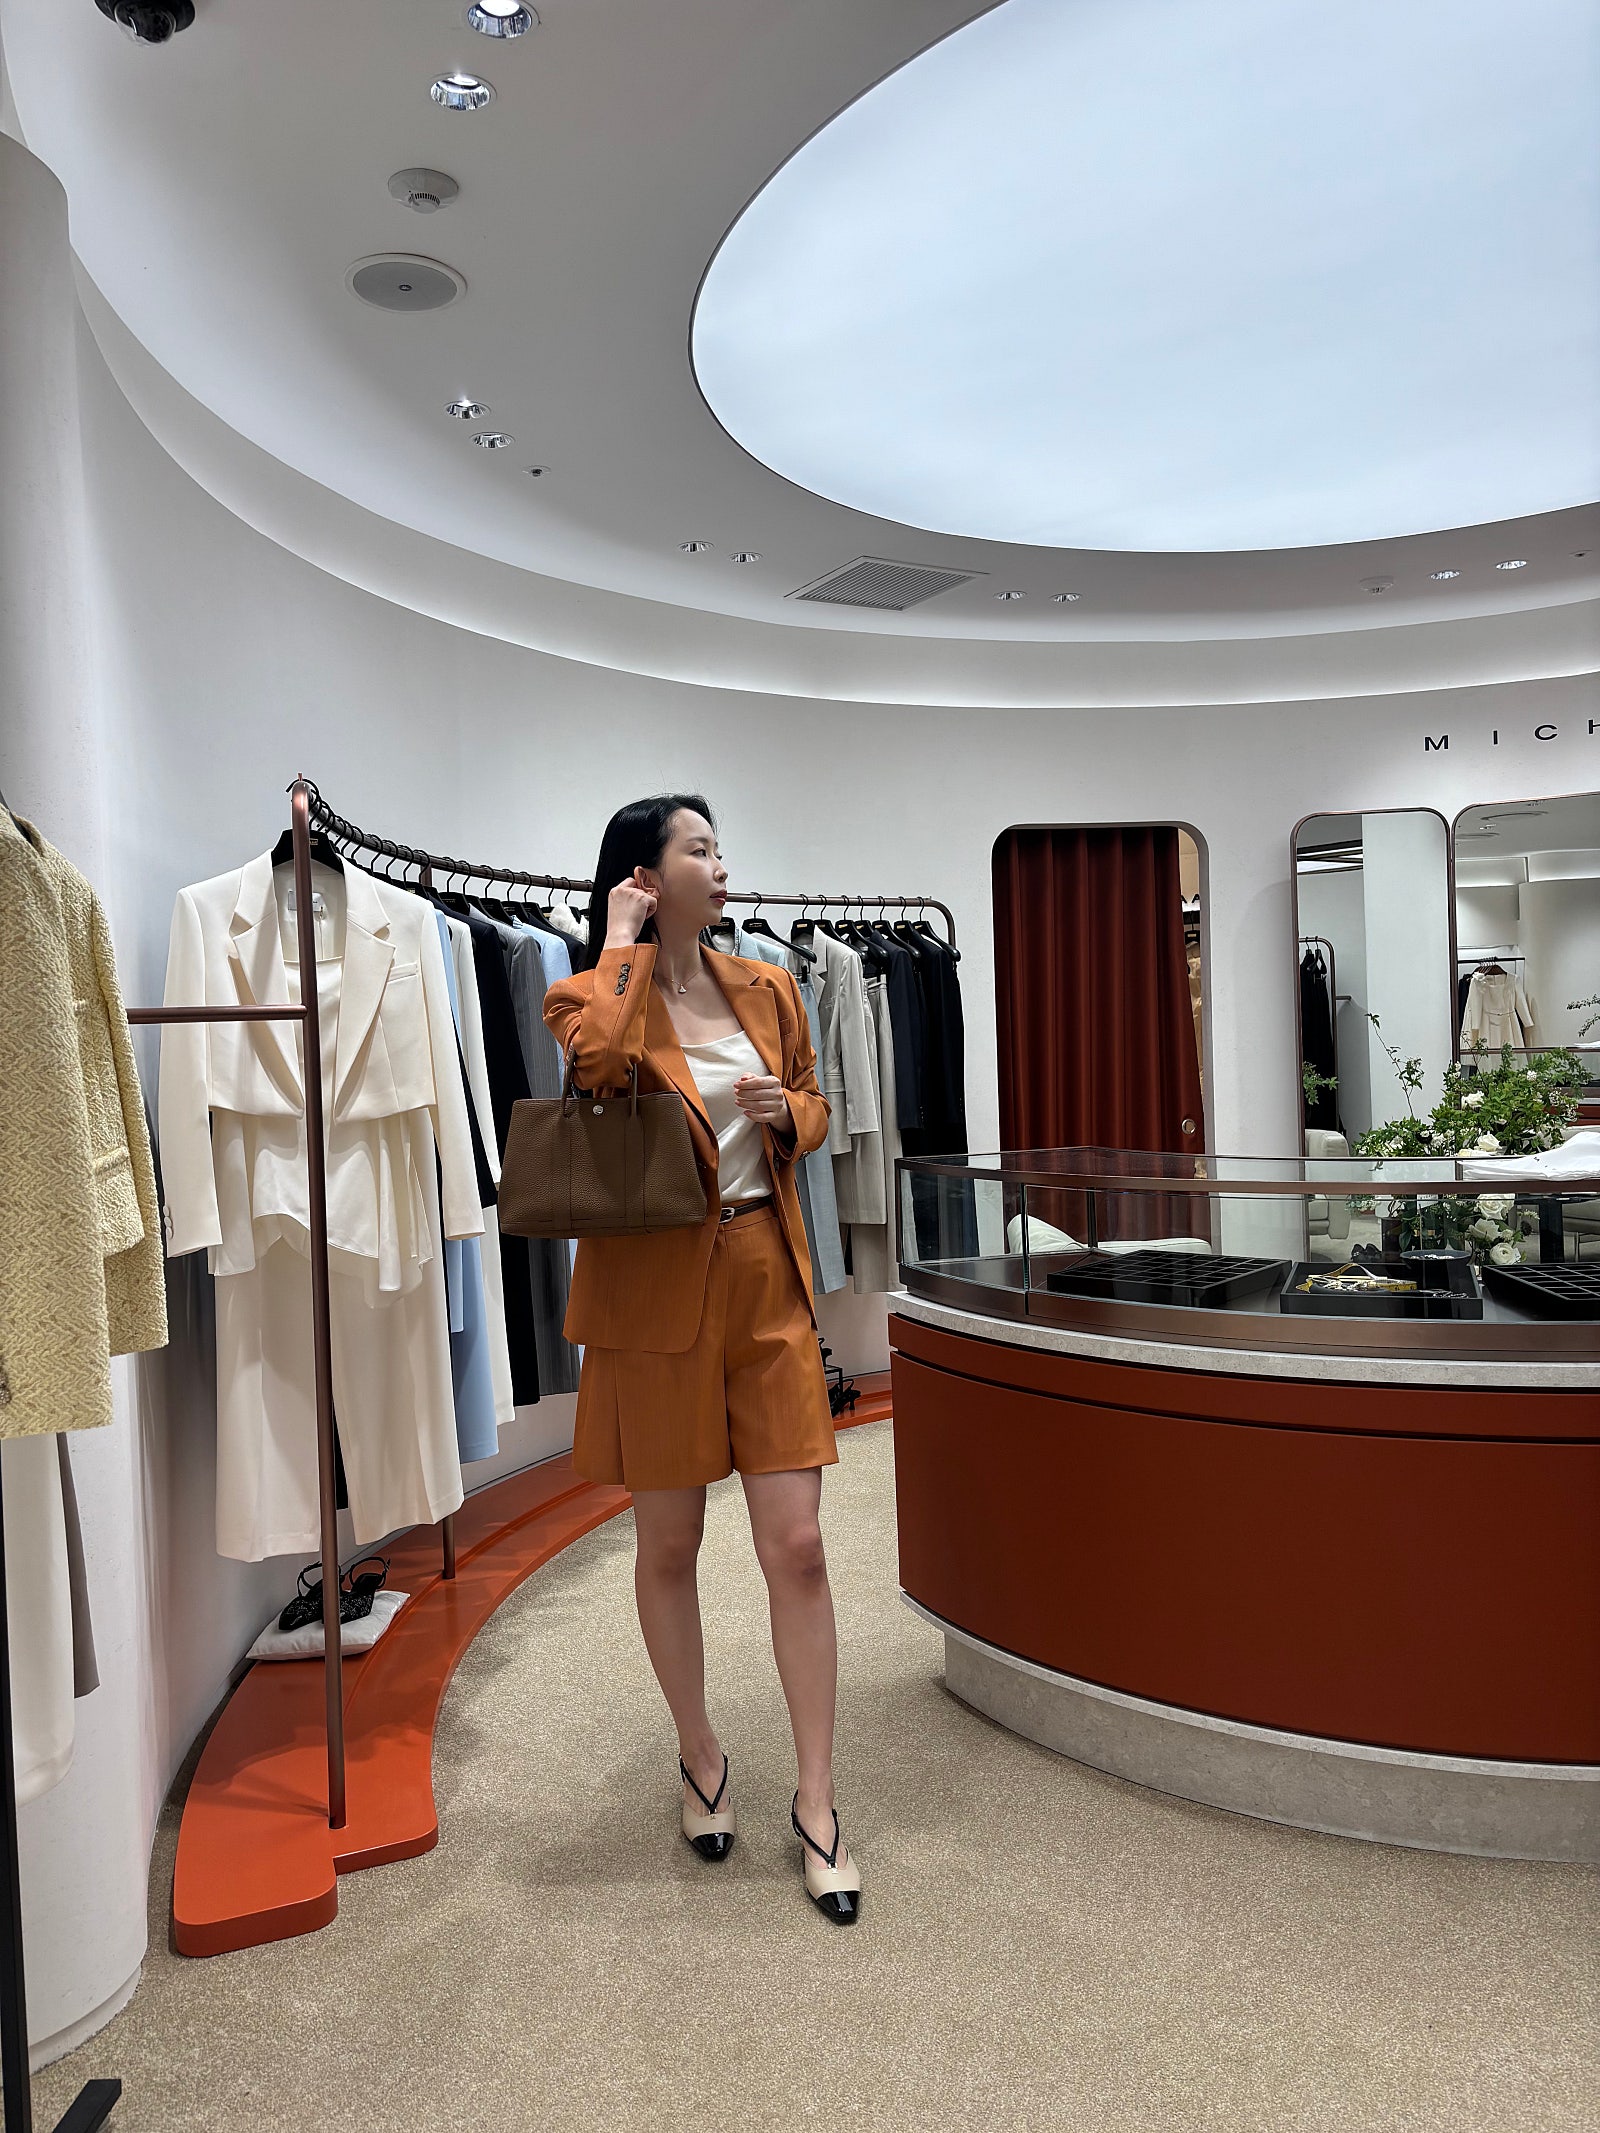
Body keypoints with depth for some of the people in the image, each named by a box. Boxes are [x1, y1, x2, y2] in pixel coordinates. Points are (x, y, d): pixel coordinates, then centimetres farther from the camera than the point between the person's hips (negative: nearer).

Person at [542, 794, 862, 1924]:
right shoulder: (593, 994, -5)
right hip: (657, 1290, -2)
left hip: (768, 1282, 3)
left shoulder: (767, 989, 8)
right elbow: (600, 1056, -30)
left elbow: (815, 1103, 20)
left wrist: (783, 1111, -3)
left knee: (799, 1549, 1)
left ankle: (817, 1796, 17)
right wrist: (624, 944, -15)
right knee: (669, 1545, 12)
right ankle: (702, 1755, 36)